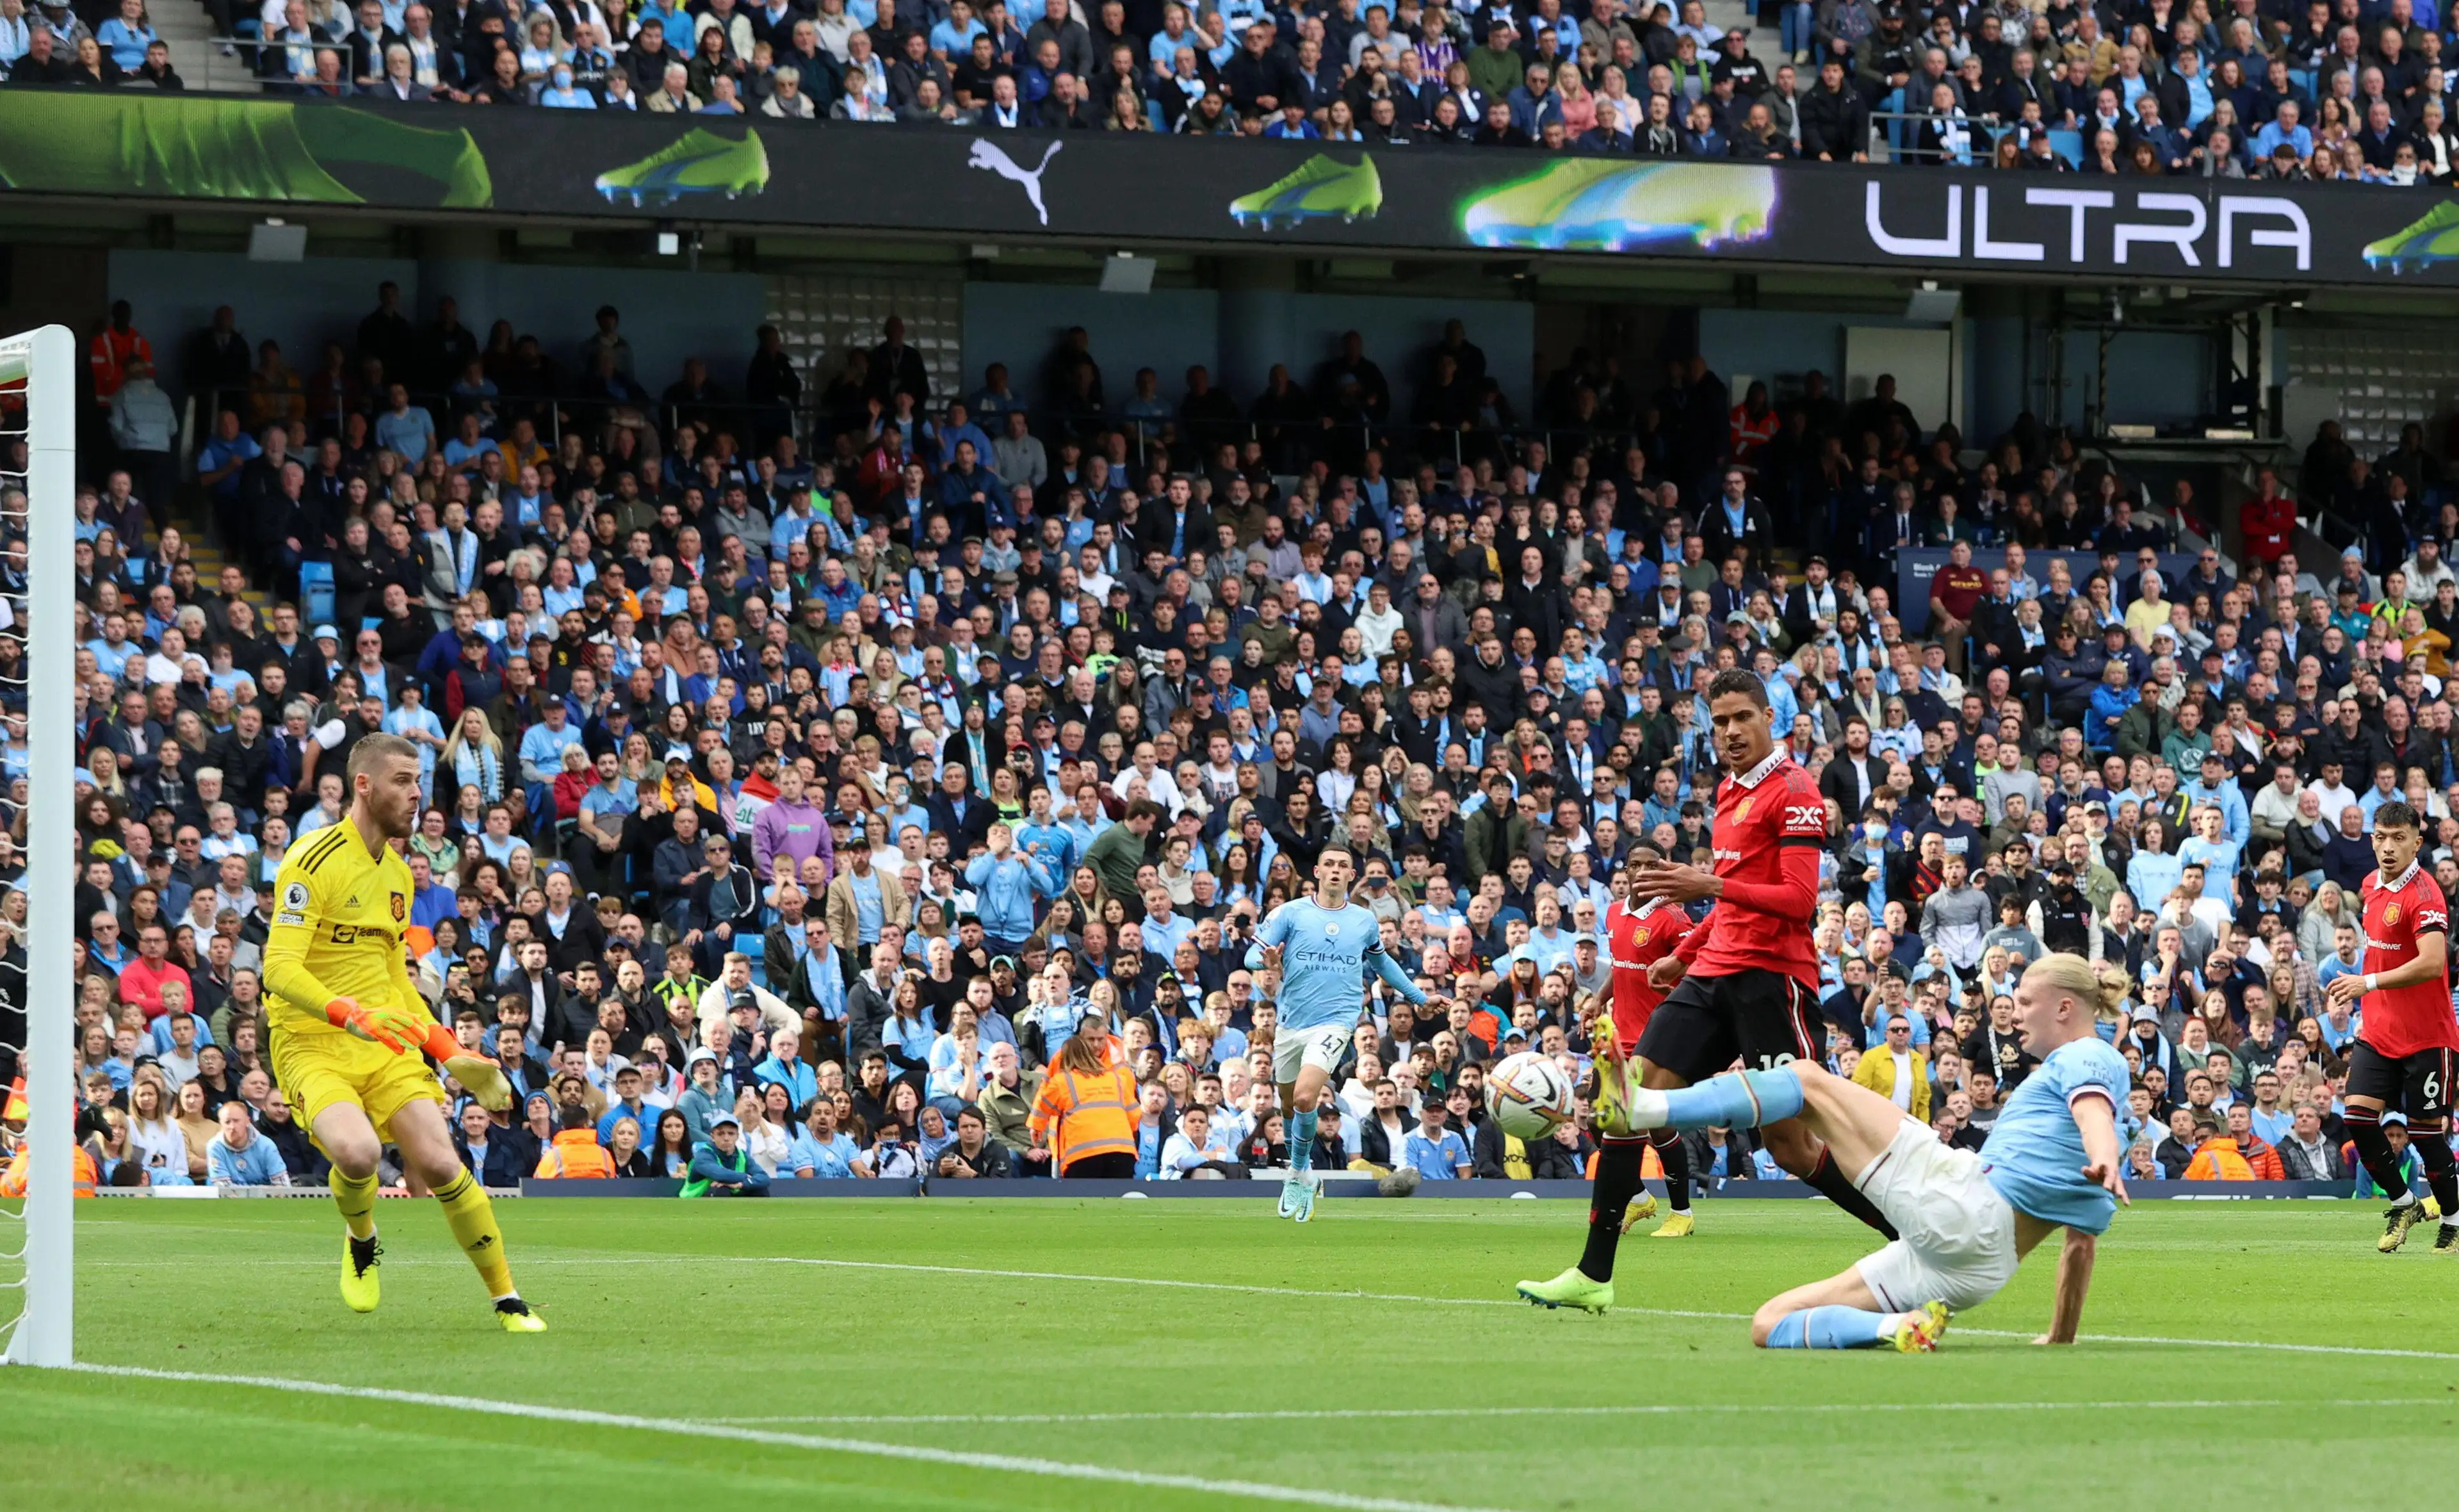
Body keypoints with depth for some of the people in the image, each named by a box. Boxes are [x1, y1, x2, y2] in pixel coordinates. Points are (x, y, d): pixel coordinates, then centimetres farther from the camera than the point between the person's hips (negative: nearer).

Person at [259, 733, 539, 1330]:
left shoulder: (397, 872, 14)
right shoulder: (314, 862, -12)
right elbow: (280, 969, -21)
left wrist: (449, 1051, 17)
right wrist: (350, 1014, -36)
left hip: (384, 1044, 6)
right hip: (311, 1043, -6)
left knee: (440, 1165, -11)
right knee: (357, 1151, -32)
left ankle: (507, 1300, 3)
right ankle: (361, 1243, 3)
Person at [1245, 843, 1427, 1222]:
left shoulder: (1365, 920, 8)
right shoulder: (1291, 913, 1)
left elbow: (1381, 961, 27)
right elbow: (1252, 953, -3)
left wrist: (1416, 995, 36)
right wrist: (1267, 961, -27)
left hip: (1335, 1022, -2)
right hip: (1291, 1022, 2)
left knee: (1305, 1097, -21)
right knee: (1289, 1106, 11)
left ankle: (1299, 1175, -4)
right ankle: (1301, 1168, 35)